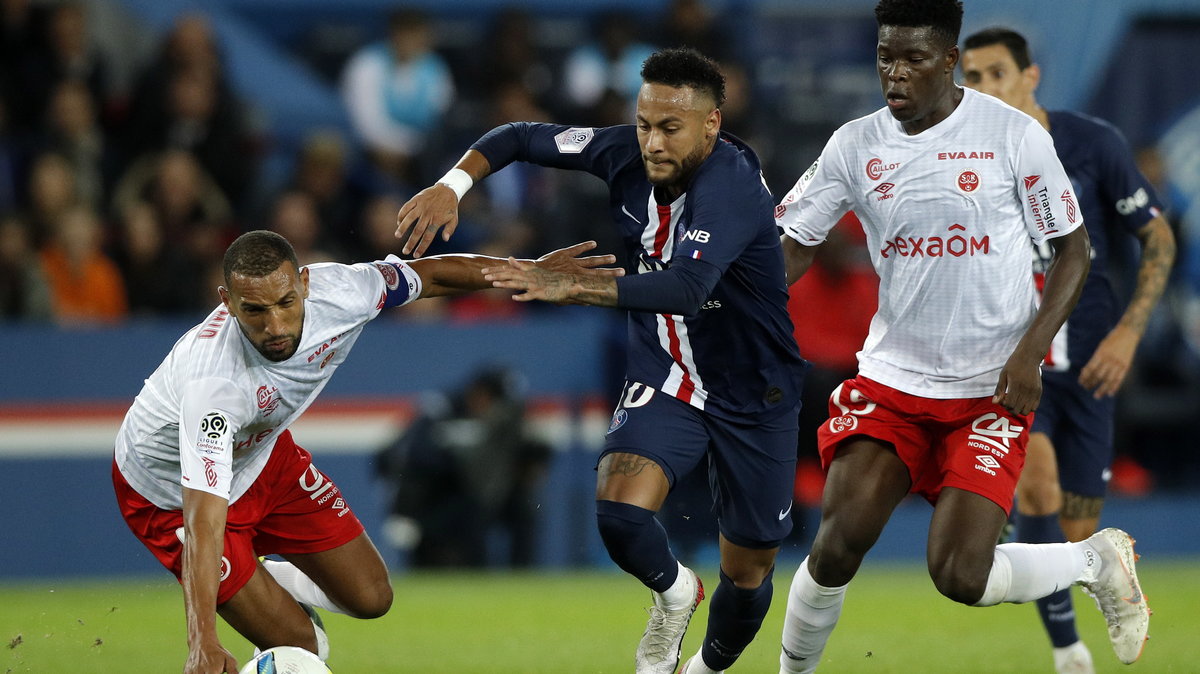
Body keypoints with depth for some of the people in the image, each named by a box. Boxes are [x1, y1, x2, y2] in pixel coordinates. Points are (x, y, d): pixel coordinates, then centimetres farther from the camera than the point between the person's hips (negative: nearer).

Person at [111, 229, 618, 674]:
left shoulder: (338, 294, -27)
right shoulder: (213, 381, -44)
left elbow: (427, 276, -5)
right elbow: (202, 521, -48)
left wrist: (533, 269, 3)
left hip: (263, 456, 6)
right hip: (172, 494, -6)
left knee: (370, 597, 6)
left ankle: (270, 585, 33)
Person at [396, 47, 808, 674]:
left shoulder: (731, 185, -30)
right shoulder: (626, 153, -12)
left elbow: (687, 287, -46)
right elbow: (518, 138, 1)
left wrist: (570, 287, -53)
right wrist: (452, 184, -18)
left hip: (752, 397, -3)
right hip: (663, 381, 4)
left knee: (747, 575, 9)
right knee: (619, 509, -25)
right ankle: (672, 593, 9)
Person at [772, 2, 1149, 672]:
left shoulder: (1013, 134, -8)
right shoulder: (856, 145, 0)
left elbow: (1074, 248, -1)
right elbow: (794, 246, 6)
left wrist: (1030, 351, -13)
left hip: (991, 390, -3)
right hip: (892, 379, 3)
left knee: (960, 578, -14)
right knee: (837, 546, -15)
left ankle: (1099, 558, 15)